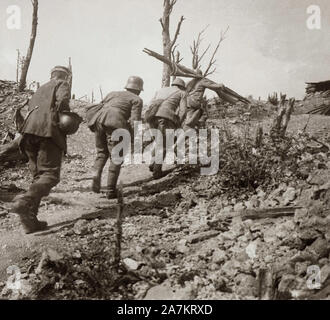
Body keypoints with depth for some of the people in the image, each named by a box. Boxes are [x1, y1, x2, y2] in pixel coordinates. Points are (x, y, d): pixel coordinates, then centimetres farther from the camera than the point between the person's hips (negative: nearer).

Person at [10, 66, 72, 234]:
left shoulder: (40, 89, 33)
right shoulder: (62, 84, 13)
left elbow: (30, 107, 22)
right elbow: (63, 100, -9)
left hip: (29, 132, 7)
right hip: (49, 131, -7)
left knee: (39, 177, 9)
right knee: (50, 175, -8)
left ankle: (30, 220, 0)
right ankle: (25, 201, -34)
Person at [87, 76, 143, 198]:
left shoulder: (113, 93, 33)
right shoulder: (137, 100, 17)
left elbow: (96, 110, 26)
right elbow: (134, 121, 2)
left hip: (99, 120, 5)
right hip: (115, 123, -5)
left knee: (102, 152, 23)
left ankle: (96, 174, -2)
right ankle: (110, 190, 4)